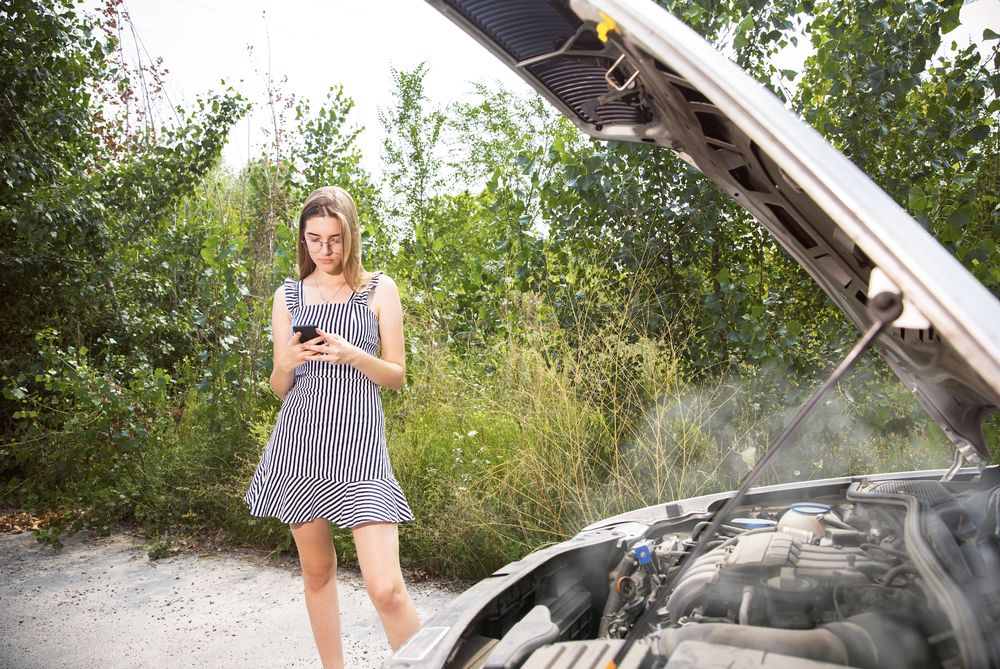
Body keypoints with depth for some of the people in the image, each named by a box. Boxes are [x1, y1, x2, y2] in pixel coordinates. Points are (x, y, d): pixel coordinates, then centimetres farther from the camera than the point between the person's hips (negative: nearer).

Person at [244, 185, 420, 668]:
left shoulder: (379, 290, 4)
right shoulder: (289, 296, 10)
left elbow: (397, 376, 3)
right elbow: (280, 389, 12)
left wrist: (353, 356, -15)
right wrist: (287, 363, -11)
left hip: (357, 440, -3)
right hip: (299, 439, 3)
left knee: (386, 588, -11)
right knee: (317, 571, 14)